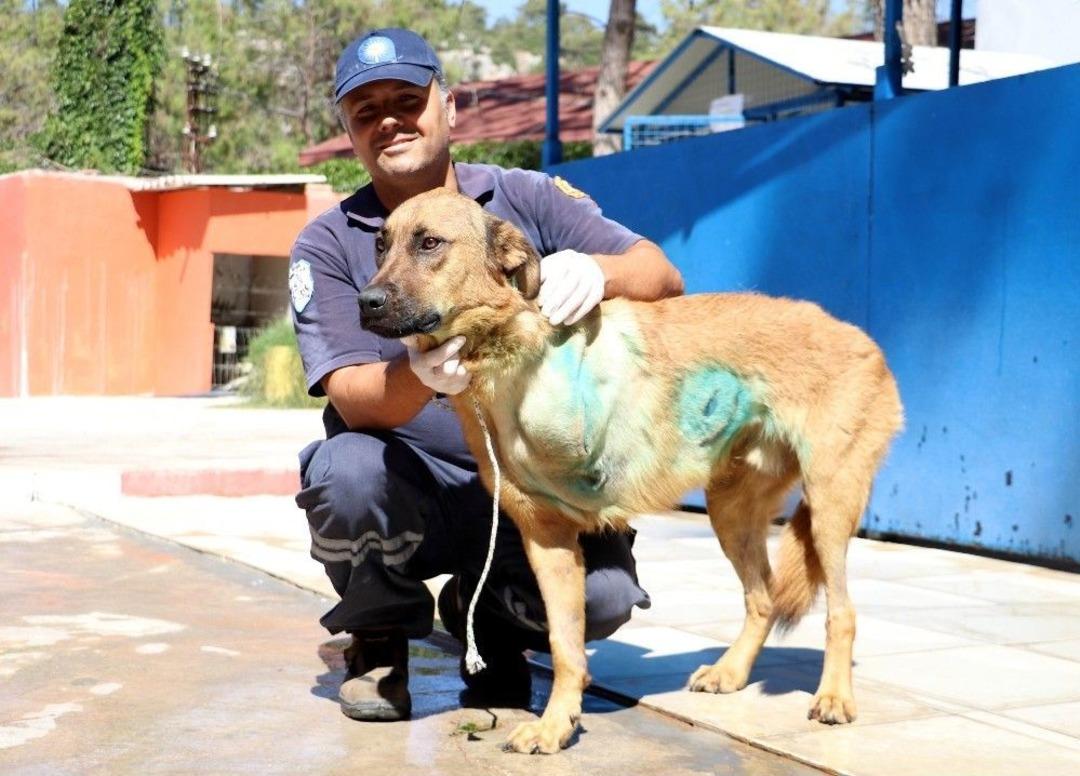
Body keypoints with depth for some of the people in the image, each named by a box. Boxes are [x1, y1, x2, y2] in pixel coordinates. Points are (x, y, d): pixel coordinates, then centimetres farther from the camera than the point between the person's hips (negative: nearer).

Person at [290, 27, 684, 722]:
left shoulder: (527, 198, 0)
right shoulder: (328, 246, -3)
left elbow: (663, 277, -8)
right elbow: (355, 401, -15)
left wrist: (596, 271, -32)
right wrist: (417, 374, -39)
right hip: (409, 488, 0)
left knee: (603, 593, -27)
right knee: (346, 470, -33)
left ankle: (486, 618, 11)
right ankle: (379, 638, 0)